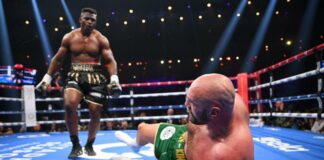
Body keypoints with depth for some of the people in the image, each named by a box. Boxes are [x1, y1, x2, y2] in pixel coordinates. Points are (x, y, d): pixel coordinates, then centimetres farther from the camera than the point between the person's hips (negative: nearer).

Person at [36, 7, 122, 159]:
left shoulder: (101, 39, 1)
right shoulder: (69, 37, 6)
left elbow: (110, 61, -5)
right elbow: (58, 59, 13)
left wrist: (114, 79, -22)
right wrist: (47, 78, 10)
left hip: (96, 77, 0)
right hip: (75, 76, 0)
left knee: (95, 112, -1)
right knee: (69, 104, -26)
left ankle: (89, 145, 25)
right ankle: (75, 144, -9)